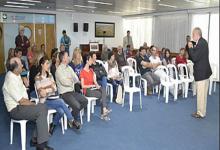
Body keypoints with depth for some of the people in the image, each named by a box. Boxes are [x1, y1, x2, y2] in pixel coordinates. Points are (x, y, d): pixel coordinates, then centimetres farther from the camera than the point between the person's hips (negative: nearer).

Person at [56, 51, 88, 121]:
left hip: (73, 91, 8)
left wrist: (69, 79, -8)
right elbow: (64, 82, -19)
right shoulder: (59, 70, -10)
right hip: (65, 93, -8)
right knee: (77, 106, -23)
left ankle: (73, 114, 13)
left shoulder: (69, 68, 13)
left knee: (85, 101, -5)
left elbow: (77, 79, 9)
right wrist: (72, 81, 0)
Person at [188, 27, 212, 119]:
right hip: (204, 71, 10)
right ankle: (202, 111, 29)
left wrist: (190, 48, -13)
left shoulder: (201, 43, -20)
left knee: (201, 93, 0)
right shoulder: (203, 42, 11)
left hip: (201, 72, -10)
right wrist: (192, 48, 5)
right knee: (203, 93, 17)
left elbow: (195, 58, -22)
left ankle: (201, 113, 11)